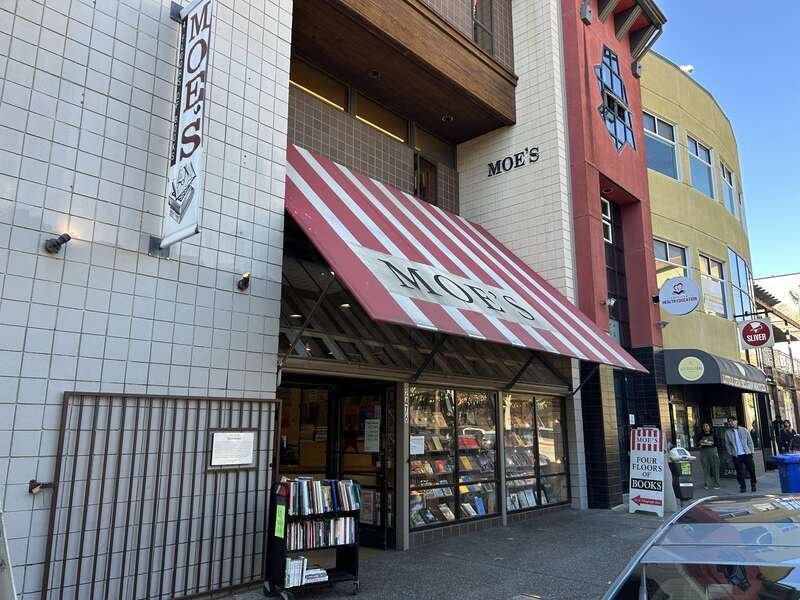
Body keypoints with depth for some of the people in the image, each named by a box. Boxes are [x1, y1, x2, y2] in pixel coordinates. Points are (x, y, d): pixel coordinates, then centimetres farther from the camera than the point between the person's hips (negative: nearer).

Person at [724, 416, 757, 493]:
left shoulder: (744, 430, 5)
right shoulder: (727, 432, 4)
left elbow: (750, 442, 8)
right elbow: (727, 445, 7)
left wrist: (751, 451, 1)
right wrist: (731, 453, -1)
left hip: (747, 454, 0)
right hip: (736, 456, 0)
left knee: (751, 470, 3)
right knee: (740, 472, 1)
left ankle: (753, 485, 21)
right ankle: (743, 487, 11)